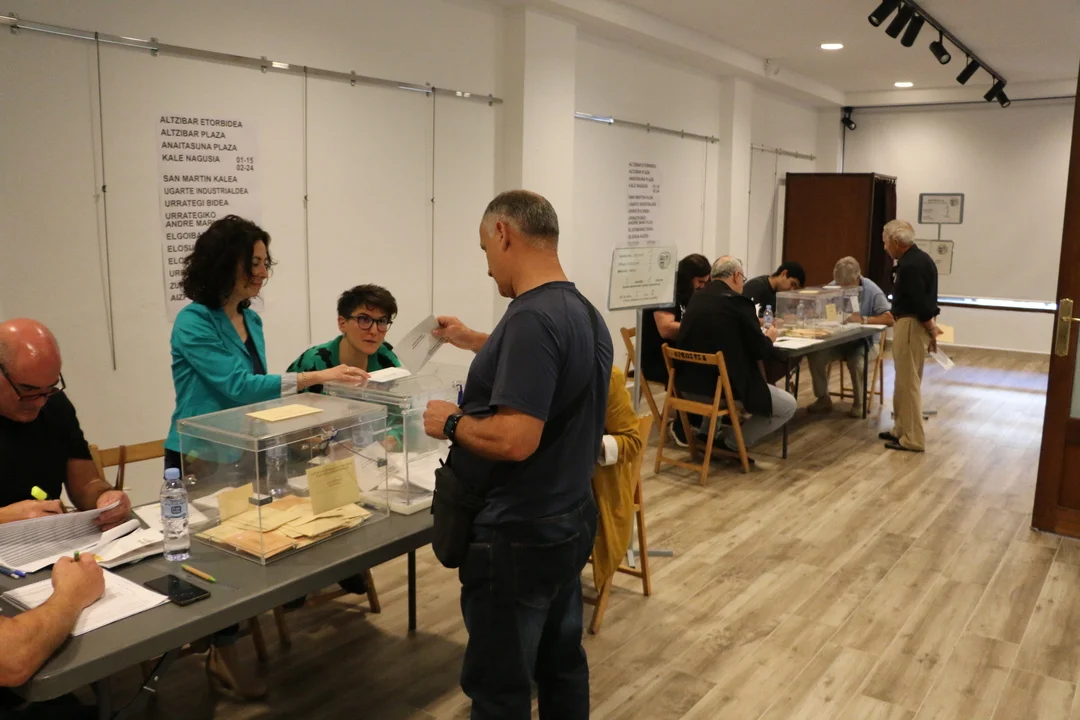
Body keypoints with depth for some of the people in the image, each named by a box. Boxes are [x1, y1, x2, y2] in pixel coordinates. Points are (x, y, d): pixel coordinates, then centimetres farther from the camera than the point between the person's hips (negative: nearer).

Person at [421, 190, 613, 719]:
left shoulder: (531, 317, -25)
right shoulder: (583, 313, 6)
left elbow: (515, 439, -31)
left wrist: (450, 423, -13)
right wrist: (472, 341, 33)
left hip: (519, 535, -9)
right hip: (570, 519, 9)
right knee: (561, 663, 22)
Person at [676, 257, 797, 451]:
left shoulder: (696, 298, 9)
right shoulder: (738, 301, -11)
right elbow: (760, 351, -7)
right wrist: (768, 338, 16)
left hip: (689, 384, 7)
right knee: (788, 405, 10)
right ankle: (733, 442, 8)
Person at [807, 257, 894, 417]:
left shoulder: (872, 291, -11)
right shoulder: (831, 288, -3)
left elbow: (889, 318, -18)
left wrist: (863, 319, -30)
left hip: (865, 341, -3)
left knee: (856, 360, -34)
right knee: (815, 355, -23)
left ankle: (859, 403, -9)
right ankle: (823, 398, -5)